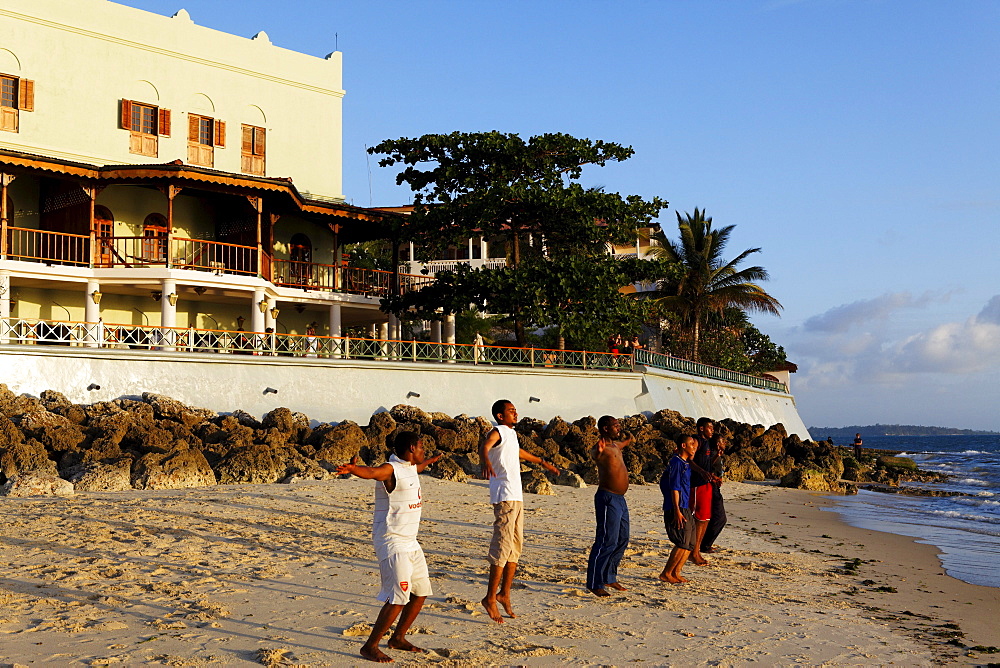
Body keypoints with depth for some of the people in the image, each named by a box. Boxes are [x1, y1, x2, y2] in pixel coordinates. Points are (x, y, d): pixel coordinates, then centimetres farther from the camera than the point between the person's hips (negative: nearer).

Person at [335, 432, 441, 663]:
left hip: (410, 543, 10)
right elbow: (371, 472, -38)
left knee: (421, 592, 15)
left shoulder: (409, 468, 13)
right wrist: (353, 468, -60)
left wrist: (430, 461, 60)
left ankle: (398, 638, 29)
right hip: (392, 543, -10)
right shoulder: (391, 470, -15)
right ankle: (370, 646, -4)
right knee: (398, 598, -14)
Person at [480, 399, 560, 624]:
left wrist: (542, 462, 55)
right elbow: (484, 446, -30)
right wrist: (486, 462, -53)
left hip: (516, 496, 10)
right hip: (504, 495, -10)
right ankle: (490, 598, -8)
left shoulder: (511, 433, 20)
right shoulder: (498, 432, -8)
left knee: (516, 546, 12)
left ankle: (504, 594, 19)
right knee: (502, 545, -12)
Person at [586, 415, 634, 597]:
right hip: (608, 498, -10)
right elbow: (594, 454, -41)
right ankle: (595, 583, -7)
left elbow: (626, 442, 43)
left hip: (620, 499, 10)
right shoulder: (603, 447, -14)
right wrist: (598, 452, -59)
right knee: (607, 541, -11)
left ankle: (609, 577, 27)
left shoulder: (616, 445, 16)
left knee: (622, 540, 16)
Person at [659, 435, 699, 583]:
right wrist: (677, 511, -22)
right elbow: (674, 488, -18)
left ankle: (676, 572, 15)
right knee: (683, 543, -12)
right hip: (677, 509, -10)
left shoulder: (686, 463, 16)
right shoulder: (676, 462, -12)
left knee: (690, 543, 9)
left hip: (685, 509, 10)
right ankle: (666, 574, -3)